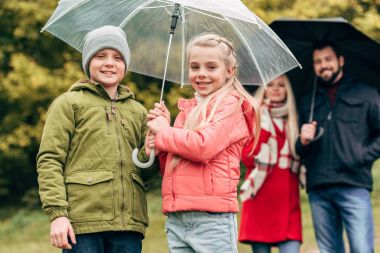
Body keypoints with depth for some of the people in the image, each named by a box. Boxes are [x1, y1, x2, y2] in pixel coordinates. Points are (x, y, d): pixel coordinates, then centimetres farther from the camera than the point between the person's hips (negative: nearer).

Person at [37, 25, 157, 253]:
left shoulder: (138, 111, 21)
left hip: (128, 224, 4)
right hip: (82, 223, -4)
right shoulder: (68, 103, 7)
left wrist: (150, 154, -2)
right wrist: (57, 213, -13)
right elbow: (49, 160, -1)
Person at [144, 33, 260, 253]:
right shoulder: (187, 109, 19)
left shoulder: (229, 103, -2)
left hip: (212, 218, -7)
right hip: (176, 220, 7)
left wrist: (163, 132, -3)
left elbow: (204, 146, -18)